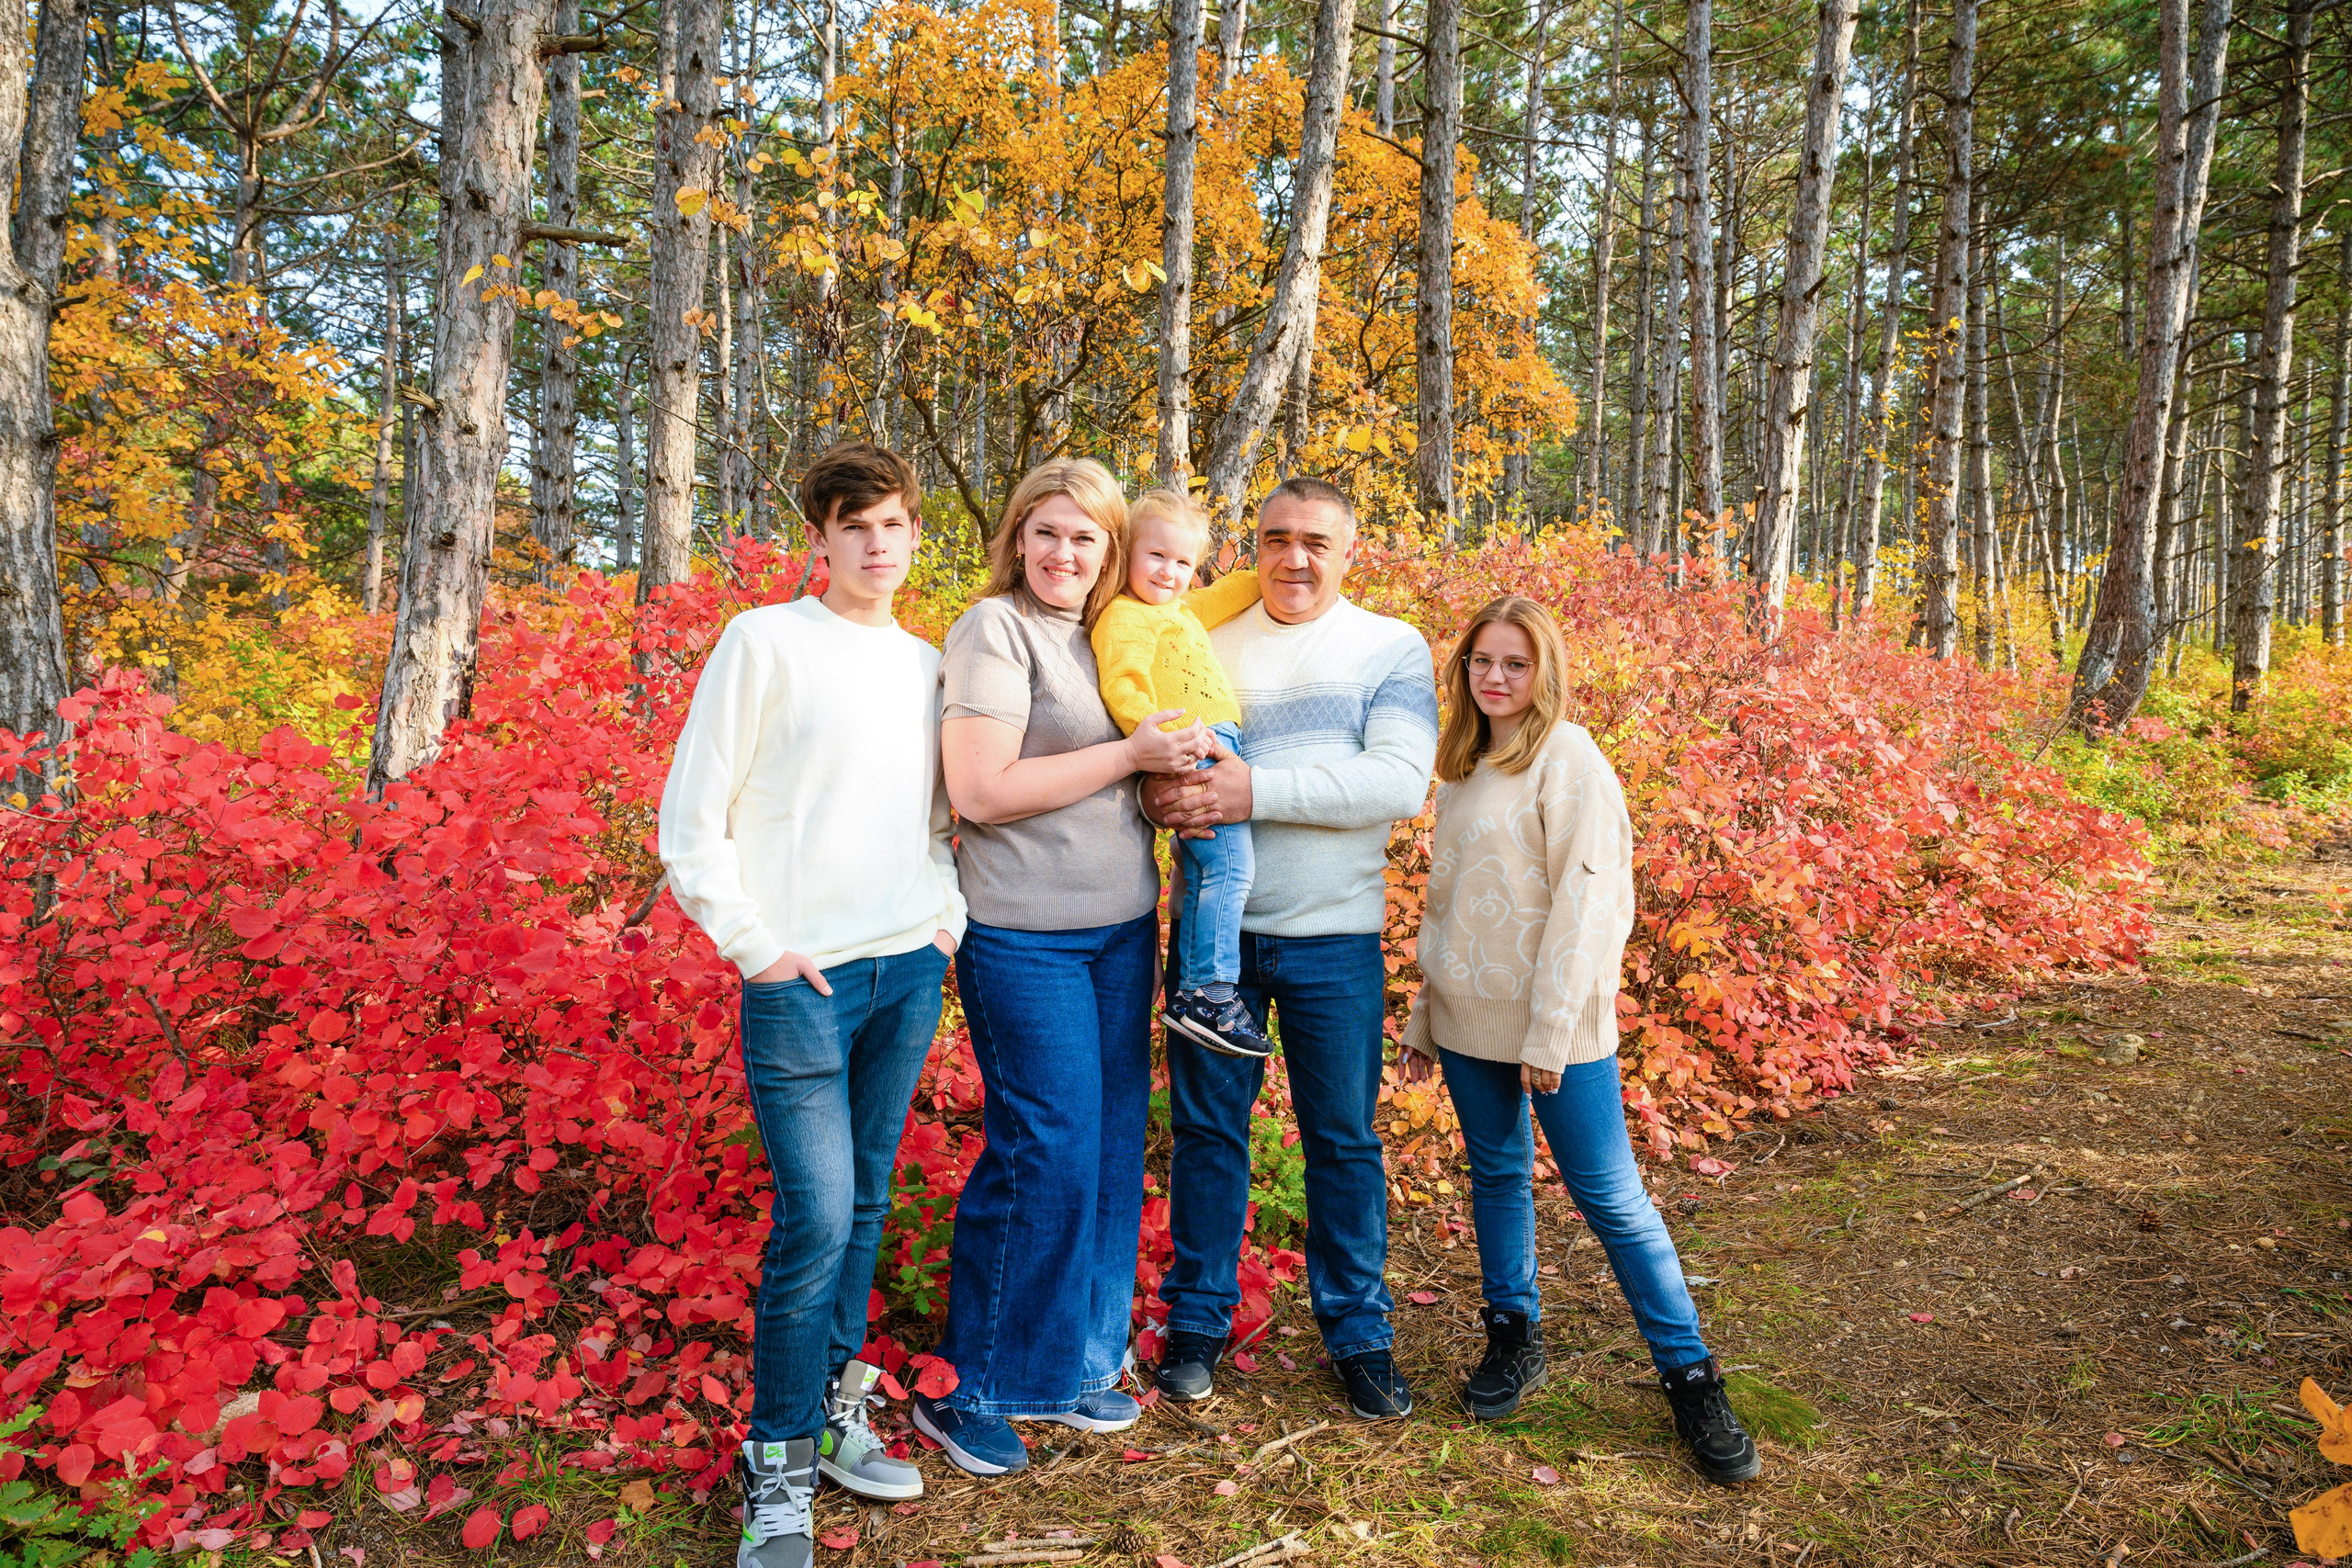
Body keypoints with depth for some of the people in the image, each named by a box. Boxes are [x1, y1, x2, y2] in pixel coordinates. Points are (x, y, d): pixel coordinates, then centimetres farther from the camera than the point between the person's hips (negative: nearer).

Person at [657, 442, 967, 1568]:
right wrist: (756, 946, -9)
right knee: (815, 1215, -8)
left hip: (909, 970, 5)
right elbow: (691, 819, -4)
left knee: (864, 1202, 13)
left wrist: (947, 916, 7)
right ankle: (778, 1464, 11)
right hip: (803, 979, -5)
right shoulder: (764, 641, -4)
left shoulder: (926, 664, 12)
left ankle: (836, 1411, 29)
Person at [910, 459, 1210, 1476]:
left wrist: (1177, 775, 8)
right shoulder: (996, 629, -9)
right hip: (1026, 939, -7)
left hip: (1122, 928, 8)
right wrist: (1130, 755, -16)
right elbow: (979, 790, -19)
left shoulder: (1106, 637, 13)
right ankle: (966, 1391, 13)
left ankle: (1074, 1363, 27)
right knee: (1046, 1153, -5)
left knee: (1112, 1145, 11)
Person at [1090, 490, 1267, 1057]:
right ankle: (1208, 994, -10)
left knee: (1205, 875, 9)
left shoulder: (1182, 609, 23)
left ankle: (1196, 991, 13)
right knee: (1228, 868, -16)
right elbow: (1123, 688, -20)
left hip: (1215, 750, 10)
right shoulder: (1126, 618, -7)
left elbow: (1224, 596, 42)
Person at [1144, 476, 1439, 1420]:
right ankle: (1198, 1320, 26)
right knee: (1207, 1129, 10)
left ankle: (1359, 1333, 26)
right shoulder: (1207, 646, 8)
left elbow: (1400, 781, -14)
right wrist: (1165, 796, -16)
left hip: (1334, 935, -1)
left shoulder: (1393, 649, 1)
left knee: (1344, 1141, 9)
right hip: (1216, 922, 2)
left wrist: (1258, 790, -22)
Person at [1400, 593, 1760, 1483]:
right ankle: (1514, 1338, 28)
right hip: (1470, 1017, 6)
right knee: (1497, 1175, 13)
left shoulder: (1568, 759, -8)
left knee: (1609, 1195, -2)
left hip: (1553, 1021, -6)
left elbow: (1586, 899, -13)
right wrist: (1423, 1016, 17)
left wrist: (1551, 1028, -16)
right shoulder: (1464, 769, 14)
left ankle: (1690, 1376, 10)